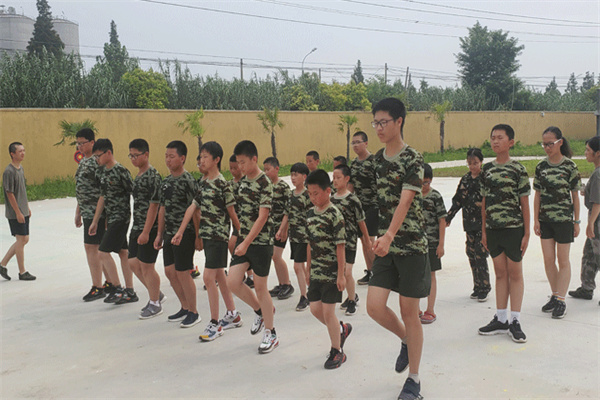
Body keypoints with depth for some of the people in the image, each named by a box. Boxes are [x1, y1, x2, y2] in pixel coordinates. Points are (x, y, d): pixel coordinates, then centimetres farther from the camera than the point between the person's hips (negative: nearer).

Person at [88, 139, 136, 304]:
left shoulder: (120, 171, -15)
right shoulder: (104, 172, 12)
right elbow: (103, 197, 18)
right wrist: (95, 221, 18)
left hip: (120, 217, -9)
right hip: (111, 218, 9)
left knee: (103, 251, -9)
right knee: (122, 252, 10)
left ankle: (118, 290, 0)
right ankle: (130, 292, 15)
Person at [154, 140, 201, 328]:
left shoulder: (188, 181, -13)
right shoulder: (166, 181, 11)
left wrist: (197, 236, -15)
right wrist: (160, 233, 17)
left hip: (185, 233, -8)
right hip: (169, 233, 8)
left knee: (183, 273, -2)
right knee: (170, 271, 12)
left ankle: (194, 312, 13)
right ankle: (185, 308, 27)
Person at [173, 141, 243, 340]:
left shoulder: (222, 184, -14)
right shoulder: (203, 182, 9)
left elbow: (232, 212, -11)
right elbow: (193, 207, 10)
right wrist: (180, 232, 8)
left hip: (219, 235, -8)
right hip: (206, 234, 8)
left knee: (209, 277, -9)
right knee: (219, 275, 15)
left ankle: (215, 324, 0)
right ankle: (233, 315, 27)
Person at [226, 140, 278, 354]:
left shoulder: (264, 183, -14)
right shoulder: (243, 180, 9)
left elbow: (262, 217, -19)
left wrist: (247, 243, -22)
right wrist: (240, 238, 18)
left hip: (260, 241, -7)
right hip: (243, 240, 7)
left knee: (260, 286, 1)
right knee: (233, 281, 0)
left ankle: (271, 334, 17)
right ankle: (261, 311, 25)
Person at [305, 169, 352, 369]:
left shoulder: (334, 214, -14)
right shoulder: (310, 213, 7)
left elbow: (340, 246, -15)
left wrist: (341, 274, -16)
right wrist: (308, 269, 16)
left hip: (332, 272, -7)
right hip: (316, 271, 7)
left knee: (328, 311, -2)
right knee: (315, 308, 9)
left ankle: (337, 352, 14)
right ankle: (342, 329, 34)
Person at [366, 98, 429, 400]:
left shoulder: (412, 159, -11)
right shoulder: (378, 158, 10)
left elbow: (405, 202, -24)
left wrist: (390, 235, -37)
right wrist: (382, 238, 13)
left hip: (411, 244, -5)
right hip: (385, 245, 6)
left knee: (409, 311, 2)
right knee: (374, 306, -2)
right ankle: (406, 341, 30)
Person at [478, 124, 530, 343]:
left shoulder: (518, 169, -5)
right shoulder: (487, 169, 7)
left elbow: (524, 203, -4)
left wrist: (526, 233, -6)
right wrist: (483, 230, 9)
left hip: (514, 228, -4)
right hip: (493, 228, 4)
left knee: (515, 273, 4)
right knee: (500, 273, 11)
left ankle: (515, 321, 11)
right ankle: (501, 319, 19)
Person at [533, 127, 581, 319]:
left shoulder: (570, 166, -6)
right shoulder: (541, 166, 4)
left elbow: (575, 195, -2)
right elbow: (537, 194, 8)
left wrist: (576, 221, -1)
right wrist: (536, 219, 3)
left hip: (564, 218, -4)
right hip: (545, 219, 4)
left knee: (563, 260, 3)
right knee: (548, 260, 6)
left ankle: (561, 300, 8)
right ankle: (554, 296, 20)